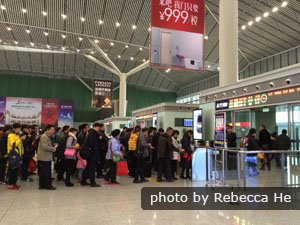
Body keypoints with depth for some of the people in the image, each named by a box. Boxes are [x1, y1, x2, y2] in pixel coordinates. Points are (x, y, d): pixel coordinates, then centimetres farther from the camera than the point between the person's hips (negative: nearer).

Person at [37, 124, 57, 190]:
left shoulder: (47, 137, 18)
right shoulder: (44, 137, -15)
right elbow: (45, 147, -25)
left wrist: (53, 146, 8)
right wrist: (53, 148, -13)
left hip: (45, 157, 10)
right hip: (45, 158, -10)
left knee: (42, 172, 14)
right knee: (47, 172, -3)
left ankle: (42, 185, 21)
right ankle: (48, 185, 4)